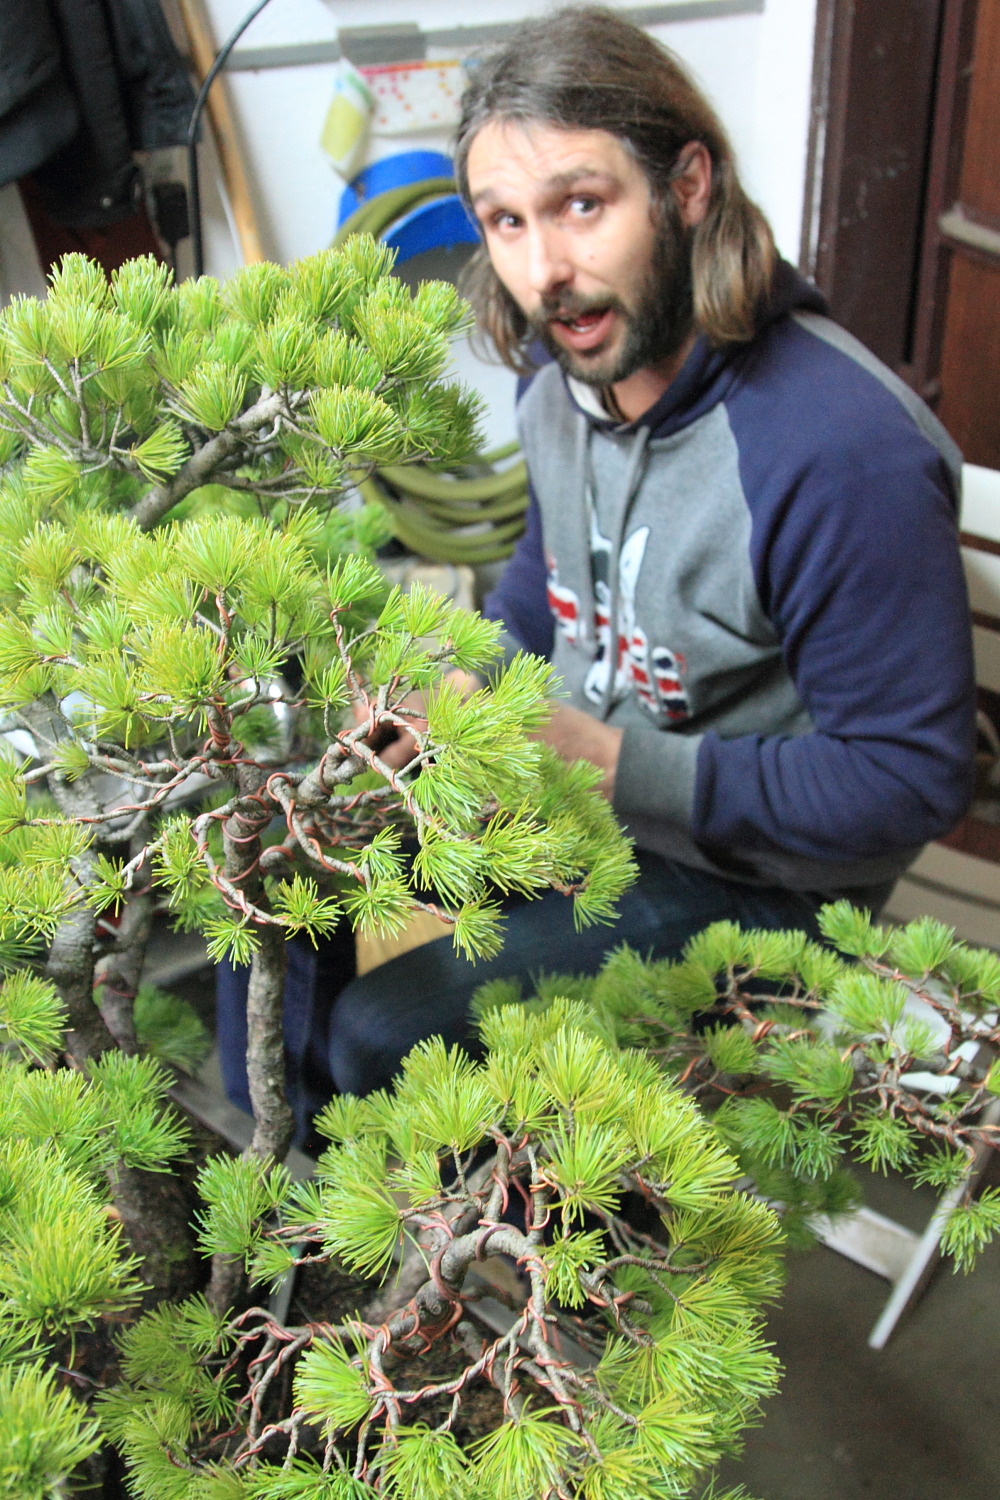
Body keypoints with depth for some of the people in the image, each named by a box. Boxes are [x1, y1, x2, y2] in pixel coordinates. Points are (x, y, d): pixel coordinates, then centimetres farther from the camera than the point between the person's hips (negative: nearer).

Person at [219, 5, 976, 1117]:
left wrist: (613, 765, -30)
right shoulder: (561, 367, -6)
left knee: (380, 1038, -16)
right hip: (568, 780, 8)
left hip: (738, 872, -7)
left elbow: (909, 779, -25)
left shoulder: (845, 451, -31)